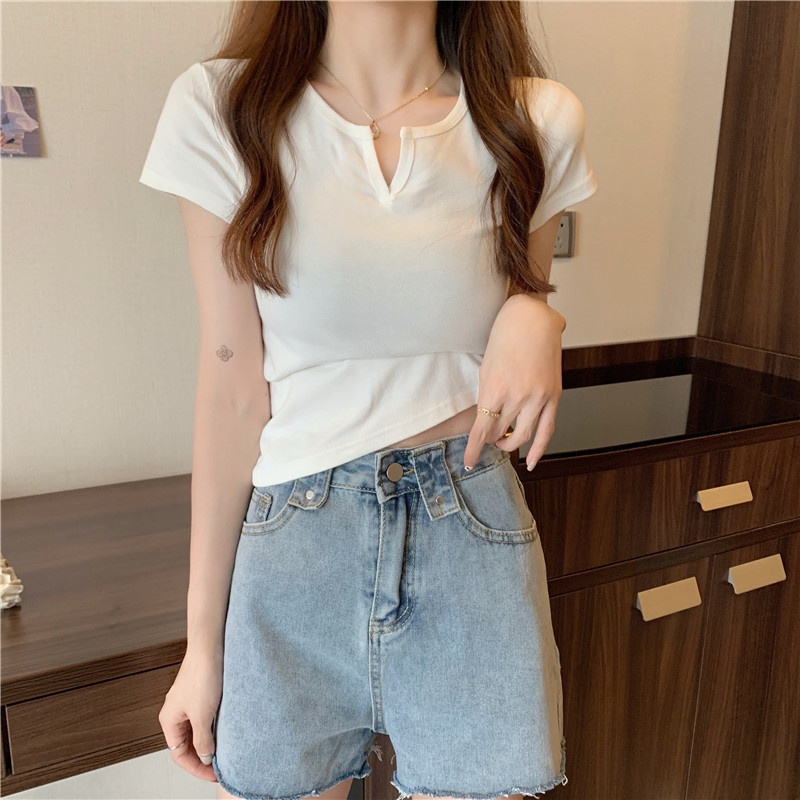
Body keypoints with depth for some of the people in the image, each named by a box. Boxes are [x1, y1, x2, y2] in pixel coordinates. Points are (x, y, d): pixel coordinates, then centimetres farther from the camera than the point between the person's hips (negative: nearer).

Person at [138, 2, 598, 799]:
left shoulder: (539, 120, -2)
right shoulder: (219, 109, -5)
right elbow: (233, 389, -4)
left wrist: (533, 315, -13)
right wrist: (202, 640, 0)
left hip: (474, 539, 1)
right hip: (290, 549, 0)